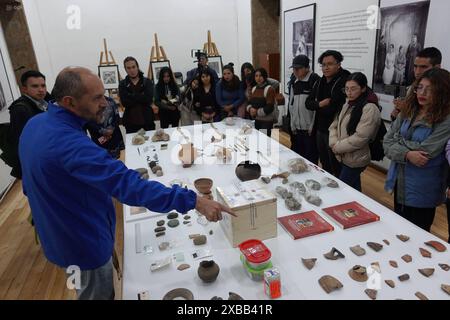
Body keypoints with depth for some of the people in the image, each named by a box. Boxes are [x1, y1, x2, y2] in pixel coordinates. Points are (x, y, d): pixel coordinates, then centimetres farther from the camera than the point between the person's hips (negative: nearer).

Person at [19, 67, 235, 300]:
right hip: (82, 242, -9)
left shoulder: (36, 124, -2)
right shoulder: (69, 142, -35)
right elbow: (128, 184, -43)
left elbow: (31, 185, 12)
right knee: (98, 295, 18)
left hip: (59, 234, 9)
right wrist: (193, 201, -42)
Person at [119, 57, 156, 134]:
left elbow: (149, 98, -14)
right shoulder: (123, 84, 4)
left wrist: (131, 96, -14)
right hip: (131, 121, 0)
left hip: (147, 119, 0)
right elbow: (124, 102, -10)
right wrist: (142, 99, -12)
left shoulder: (147, 82, 3)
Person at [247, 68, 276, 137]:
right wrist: (250, 109, -8)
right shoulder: (254, 89, 11)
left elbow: (270, 107, -16)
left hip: (267, 121, -6)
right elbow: (250, 102, 13)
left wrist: (257, 112, -17)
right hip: (256, 120, 6)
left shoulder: (269, 89, -11)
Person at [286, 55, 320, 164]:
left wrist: (313, 126, -13)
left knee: (311, 159, 3)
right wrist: (291, 124, 12)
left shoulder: (315, 80, -11)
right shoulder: (293, 81, 11)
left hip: (310, 129, -6)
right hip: (296, 128, 7)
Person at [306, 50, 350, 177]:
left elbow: (335, 109, -22)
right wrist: (320, 104, -14)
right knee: (324, 166, 22)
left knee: (336, 170, 6)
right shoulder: (319, 82, 8)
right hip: (320, 130, 7)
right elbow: (308, 103, 7)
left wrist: (317, 108, -7)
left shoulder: (344, 82, -16)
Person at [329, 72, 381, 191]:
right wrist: (334, 143, -8)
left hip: (355, 160, -7)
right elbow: (334, 125, 9)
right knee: (352, 190, 19)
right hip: (344, 157, 8)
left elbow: (360, 138, -24)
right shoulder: (348, 105, 9)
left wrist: (338, 147, -15)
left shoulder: (370, 109, -18)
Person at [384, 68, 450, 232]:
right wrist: (407, 154, -21)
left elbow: (424, 151, -23)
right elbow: (387, 142, -4)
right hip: (399, 183, 6)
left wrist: (400, 140, -9)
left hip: (421, 192, -5)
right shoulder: (407, 113, 1)